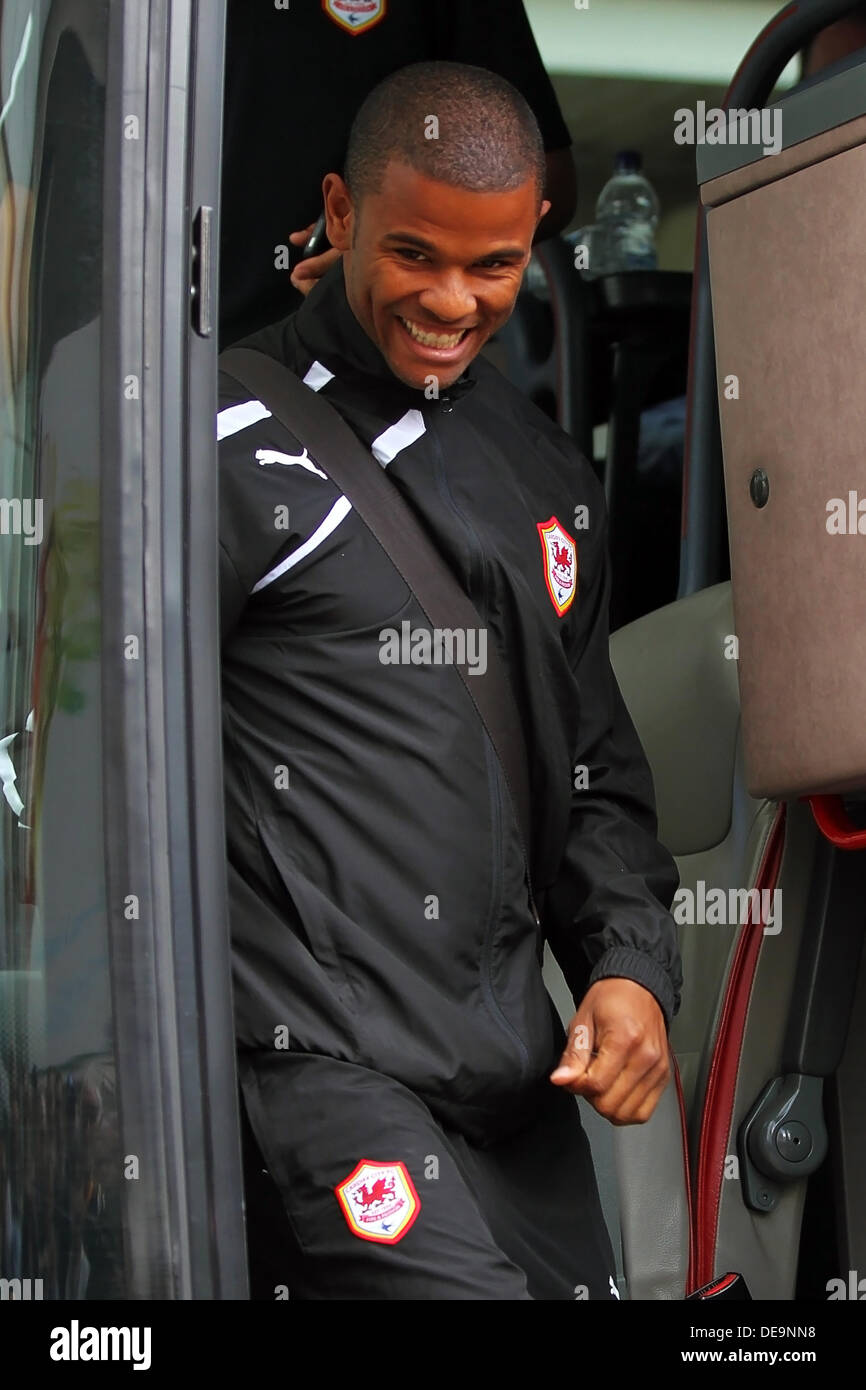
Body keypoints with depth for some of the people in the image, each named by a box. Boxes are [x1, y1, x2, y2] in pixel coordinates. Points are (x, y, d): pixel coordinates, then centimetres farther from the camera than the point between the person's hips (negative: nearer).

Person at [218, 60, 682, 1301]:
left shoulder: (548, 474, 17)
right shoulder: (236, 443, -5)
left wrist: (631, 966, 7)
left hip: (516, 1059, 7)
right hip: (314, 1050, -7)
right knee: (451, 1288, -22)